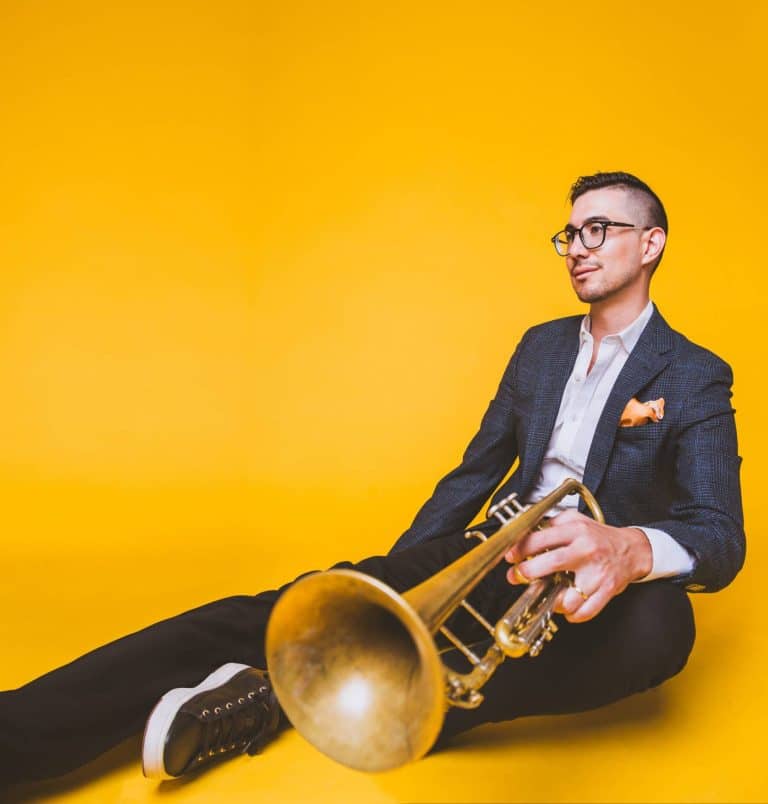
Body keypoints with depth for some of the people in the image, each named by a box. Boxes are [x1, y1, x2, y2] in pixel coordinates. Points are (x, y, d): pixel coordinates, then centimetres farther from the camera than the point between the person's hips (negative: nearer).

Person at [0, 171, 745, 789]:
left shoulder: (697, 377, -2)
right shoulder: (541, 346, 14)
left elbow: (720, 535, -15)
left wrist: (631, 549, -40)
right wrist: (393, 573, 2)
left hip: (588, 589, -3)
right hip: (499, 555, 4)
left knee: (658, 623, -39)